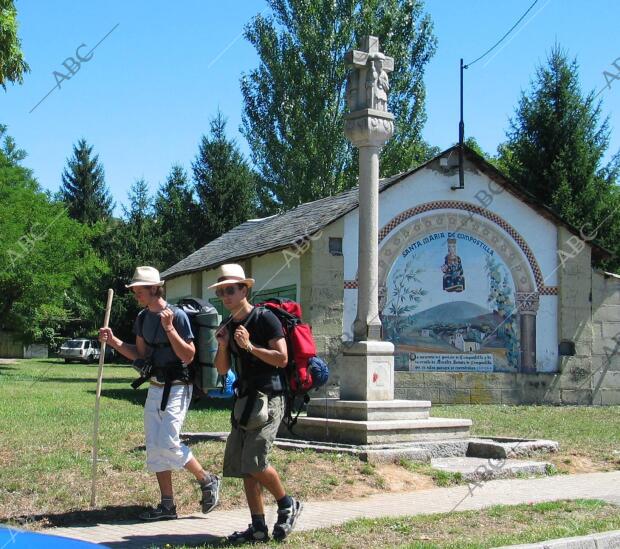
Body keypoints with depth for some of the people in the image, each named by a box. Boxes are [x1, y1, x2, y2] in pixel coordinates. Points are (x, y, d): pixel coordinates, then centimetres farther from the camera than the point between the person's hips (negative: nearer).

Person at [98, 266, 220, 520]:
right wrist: (114, 341, 4)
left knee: (167, 444, -14)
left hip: (176, 388, -8)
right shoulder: (143, 318, 9)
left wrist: (169, 328, -25)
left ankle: (207, 481, 8)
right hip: (154, 388, 8)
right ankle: (167, 505, 16)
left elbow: (188, 356, -17)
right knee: (154, 448, 8)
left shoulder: (176, 315, -14)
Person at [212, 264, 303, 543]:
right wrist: (222, 346, -2)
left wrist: (250, 346, -19)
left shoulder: (265, 318, -8)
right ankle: (258, 528, 11)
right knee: (243, 467, 4)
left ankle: (287, 505, 7)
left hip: (268, 398, -8)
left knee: (254, 461, -17)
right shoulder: (227, 325, 15)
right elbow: (222, 369, 16)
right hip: (243, 399, 8)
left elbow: (282, 359, -13)